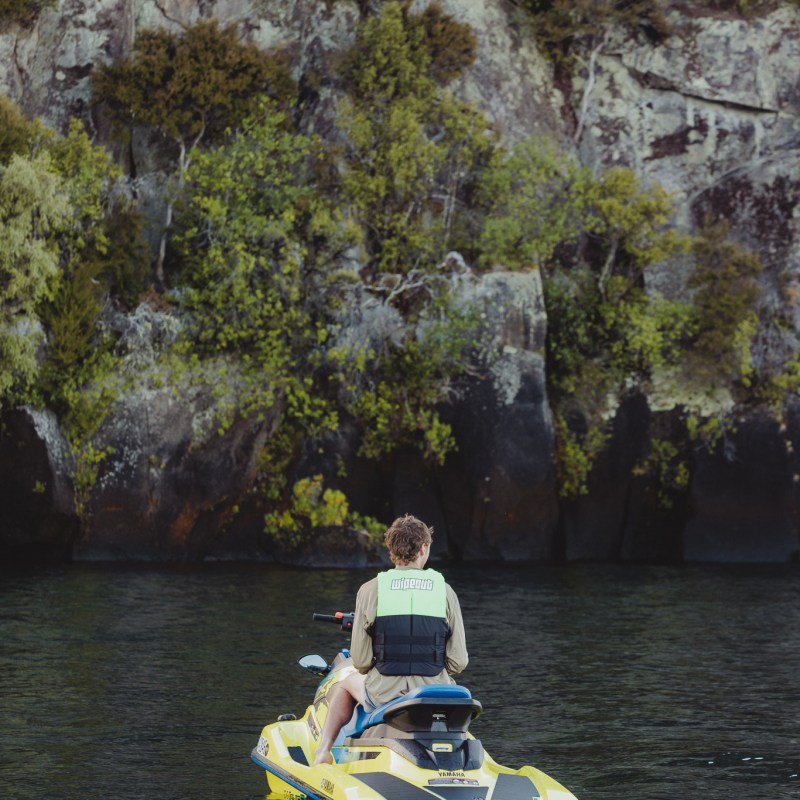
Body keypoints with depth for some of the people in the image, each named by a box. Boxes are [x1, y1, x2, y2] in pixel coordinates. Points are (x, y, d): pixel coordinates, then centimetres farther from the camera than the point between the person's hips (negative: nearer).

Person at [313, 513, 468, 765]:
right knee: (457, 690, 38)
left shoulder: (370, 590, -4)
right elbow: (458, 661, -2)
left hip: (383, 696, 0)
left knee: (347, 684, 35)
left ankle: (323, 754, 31)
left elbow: (360, 661, -3)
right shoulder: (444, 590, -2)